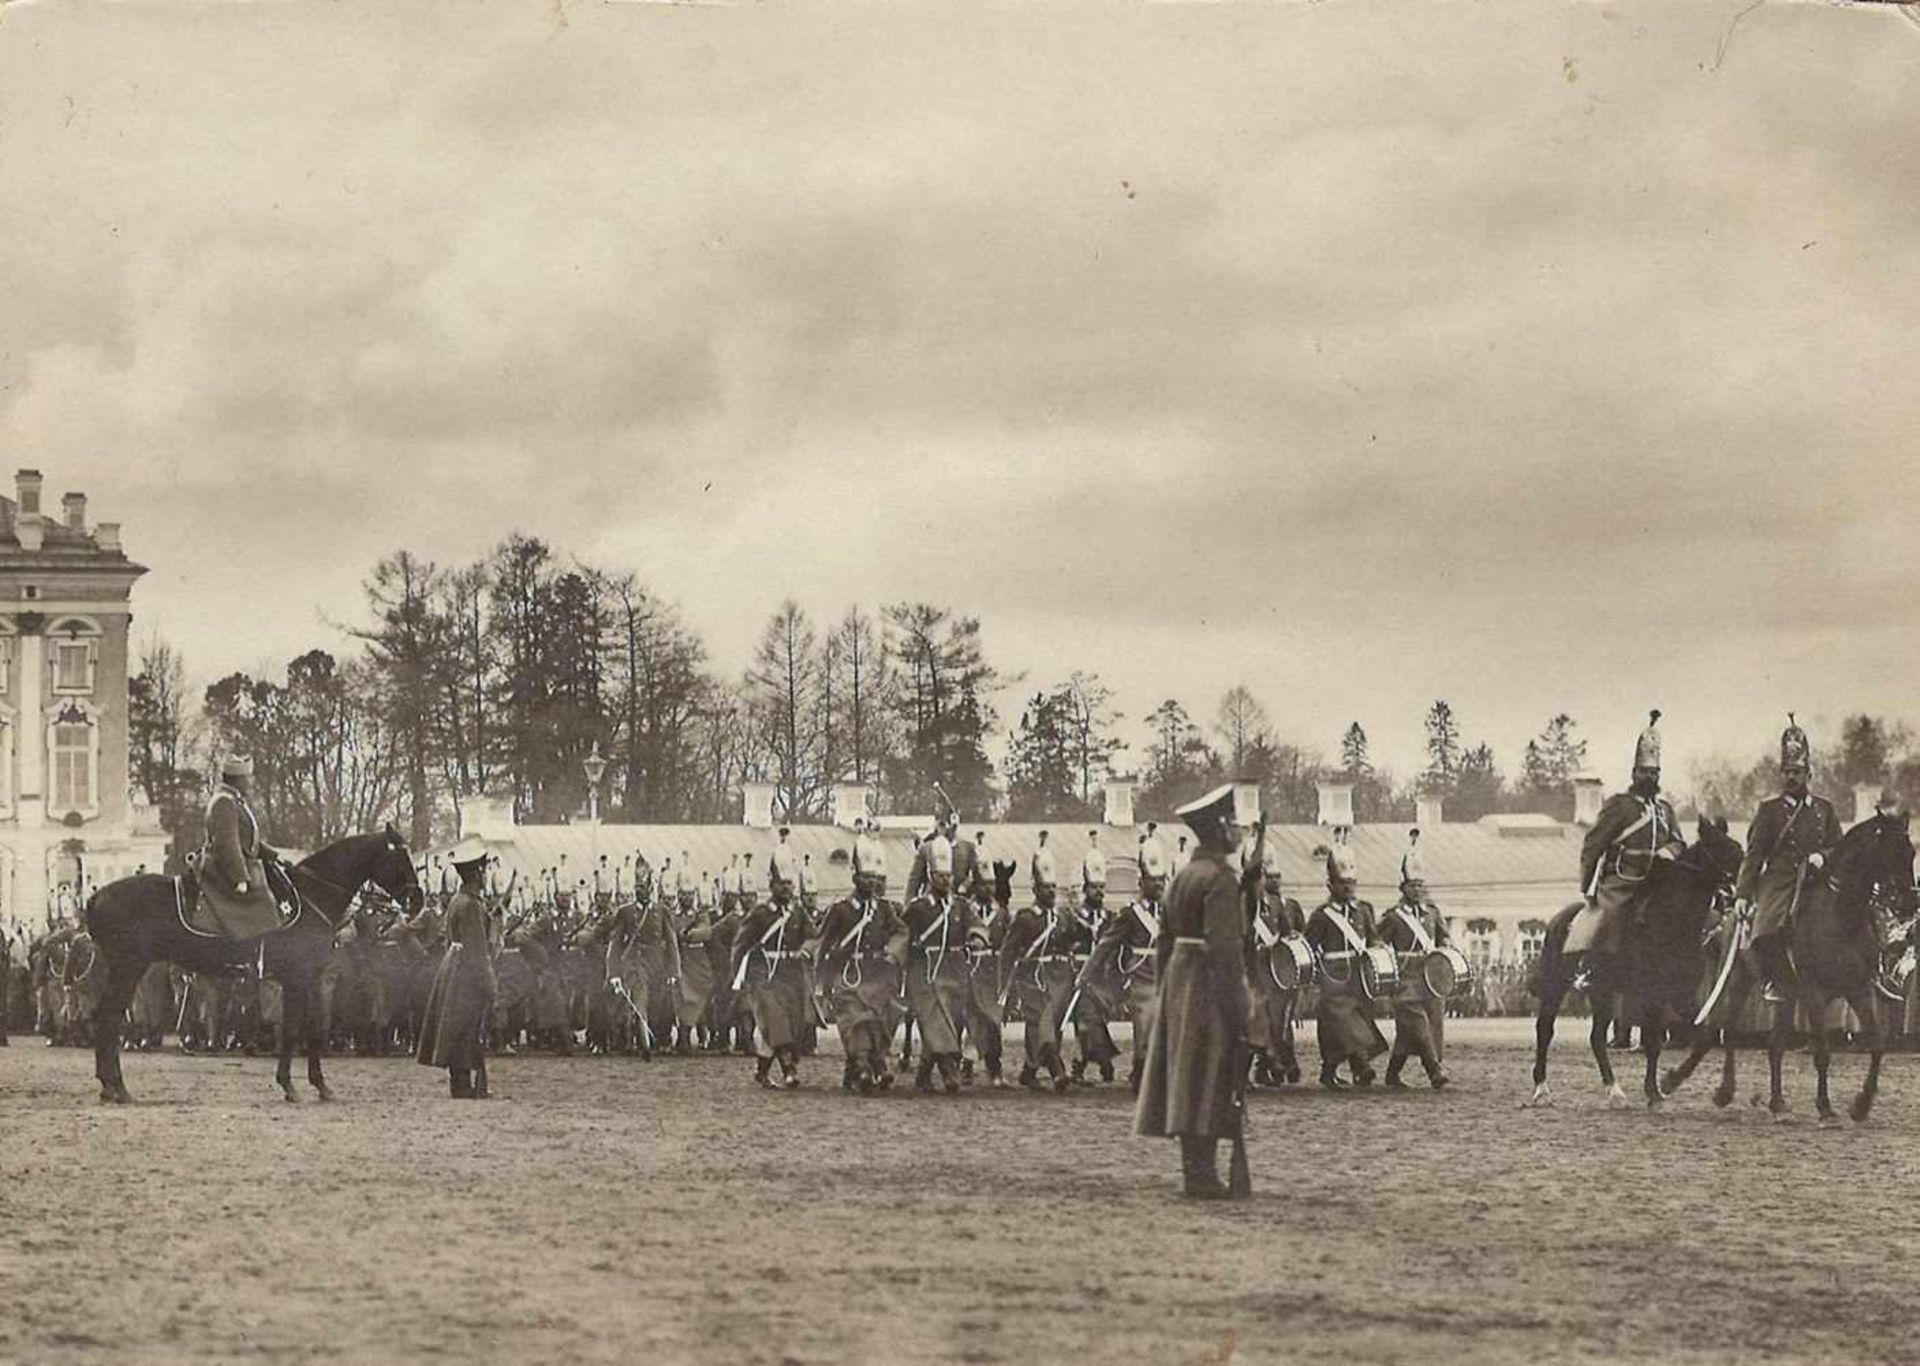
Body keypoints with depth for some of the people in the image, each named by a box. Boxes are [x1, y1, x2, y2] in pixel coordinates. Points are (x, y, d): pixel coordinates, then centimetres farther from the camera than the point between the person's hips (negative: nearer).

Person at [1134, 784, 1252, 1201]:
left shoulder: (1183, 876, 14)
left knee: (1187, 1080, 10)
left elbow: (1165, 943, 18)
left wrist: (1169, 992, 23)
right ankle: (1202, 1176, -8)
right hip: (1210, 986, -9)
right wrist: (1236, 1006, -20)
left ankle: (1195, 1173, 12)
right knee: (1211, 1084, -7)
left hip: (1179, 977, 9)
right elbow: (1223, 946, -21)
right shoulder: (1220, 880, -14)